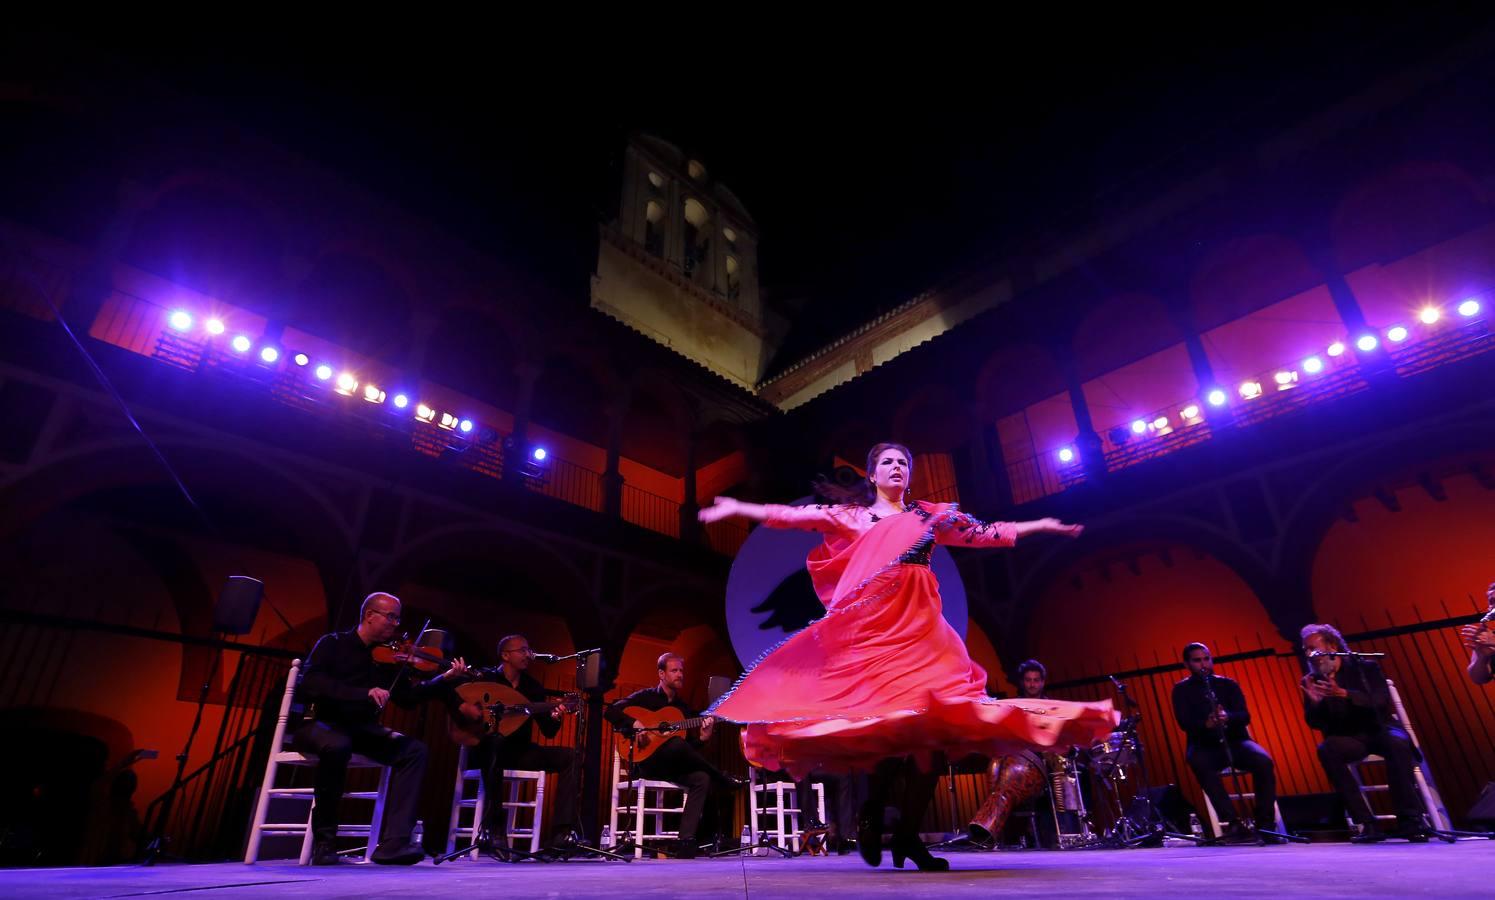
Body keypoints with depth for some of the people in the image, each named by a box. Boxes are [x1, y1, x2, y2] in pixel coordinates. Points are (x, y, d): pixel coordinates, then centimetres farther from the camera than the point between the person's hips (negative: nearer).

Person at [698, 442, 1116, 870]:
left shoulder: (933, 515, 19)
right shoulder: (851, 513, 11)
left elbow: (987, 533, 22)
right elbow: (794, 515, 6)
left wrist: (1042, 525, 21)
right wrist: (738, 508, 0)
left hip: (919, 626, 3)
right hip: (869, 625, -3)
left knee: (933, 723, -6)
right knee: (892, 721, -13)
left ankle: (907, 832, 7)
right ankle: (871, 815, 9)